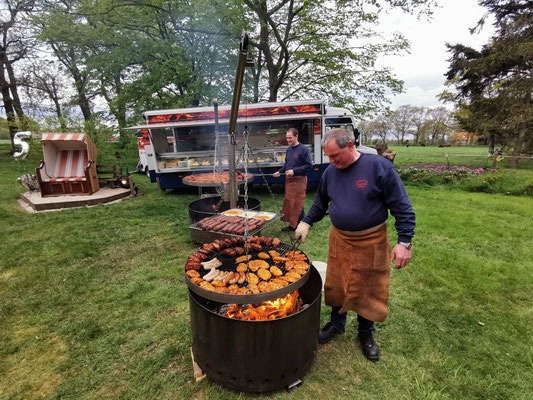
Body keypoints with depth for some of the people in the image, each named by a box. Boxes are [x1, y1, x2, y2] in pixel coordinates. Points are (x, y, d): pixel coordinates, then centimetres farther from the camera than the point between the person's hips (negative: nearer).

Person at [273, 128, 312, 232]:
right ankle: (292, 224, 21)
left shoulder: (303, 149, -10)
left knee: (297, 203, -3)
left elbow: (309, 165, -13)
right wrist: (279, 172, 10)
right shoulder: (288, 149, 13)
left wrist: (294, 171, -18)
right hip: (289, 179, 8)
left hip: (299, 180, -8)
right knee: (288, 201, 11)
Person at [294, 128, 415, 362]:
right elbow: (320, 204, 15)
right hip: (339, 239, 4)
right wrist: (306, 222, 5)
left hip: (371, 242, -3)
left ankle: (365, 333, 36)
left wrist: (404, 242, -15)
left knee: (369, 290, 12)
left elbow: (402, 207, -12)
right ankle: (337, 323, 40)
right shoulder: (330, 172, 0)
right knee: (336, 285, 15)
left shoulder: (379, 166, -15)